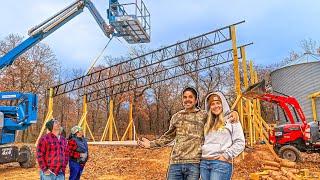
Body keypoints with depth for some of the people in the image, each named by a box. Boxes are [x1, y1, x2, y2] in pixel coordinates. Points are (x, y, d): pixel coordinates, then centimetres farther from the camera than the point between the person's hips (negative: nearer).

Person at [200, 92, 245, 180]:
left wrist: (226, 155, -10)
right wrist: (200, 154, 4)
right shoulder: (208, 123, 18)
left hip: (221, 163, -5)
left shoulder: (231, 120, 3)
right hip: (204, 163, 5)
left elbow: (240, 143, -4)